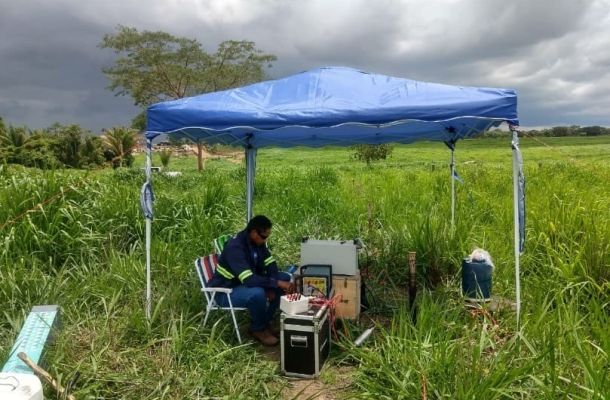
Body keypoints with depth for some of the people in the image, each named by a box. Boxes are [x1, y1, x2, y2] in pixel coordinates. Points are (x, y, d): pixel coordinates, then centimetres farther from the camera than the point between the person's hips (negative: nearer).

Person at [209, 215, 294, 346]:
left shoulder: (257, 241, -5)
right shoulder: (235, 247, -31)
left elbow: (270, 264, 1)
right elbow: (249, 280, -38)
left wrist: (271, 286, -16)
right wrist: (276, 283, -37)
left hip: (246, 283, 8)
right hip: (225, 292, -8)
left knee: (285, 278, -4)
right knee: (257, 293, -38)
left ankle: (266, 321, 5)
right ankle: (258, 329, -7)